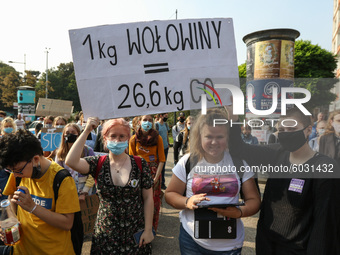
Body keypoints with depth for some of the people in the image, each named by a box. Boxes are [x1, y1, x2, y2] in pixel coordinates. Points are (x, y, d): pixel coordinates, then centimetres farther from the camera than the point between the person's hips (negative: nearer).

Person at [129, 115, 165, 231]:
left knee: (154, 201, 4)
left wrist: (156, 177, -12)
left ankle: (152, 229, 23)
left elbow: (161, 160, -4)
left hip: (154, 172, 0)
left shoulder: (157, 138, -3)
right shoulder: (133, 139, 0)